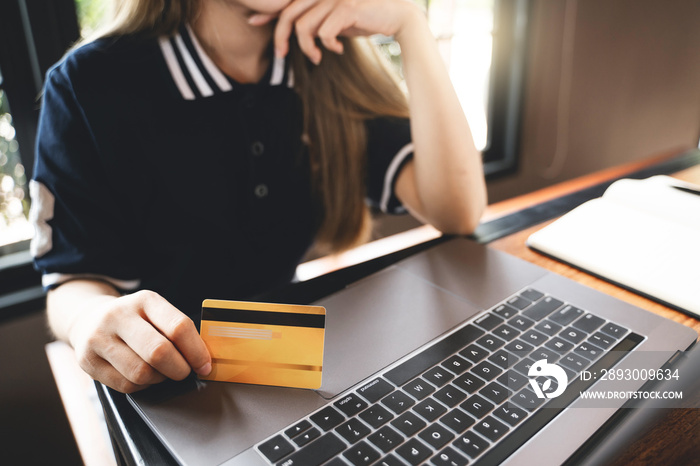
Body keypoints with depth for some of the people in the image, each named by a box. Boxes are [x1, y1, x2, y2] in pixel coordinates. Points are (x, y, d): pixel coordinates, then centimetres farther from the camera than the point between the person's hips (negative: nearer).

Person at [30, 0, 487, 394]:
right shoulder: (92, 84, -13)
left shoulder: (329, 70, -3)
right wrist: (96, 318, -35)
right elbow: (74, 281, -9)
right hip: (170, 379, 0)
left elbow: (457, 212, -12)